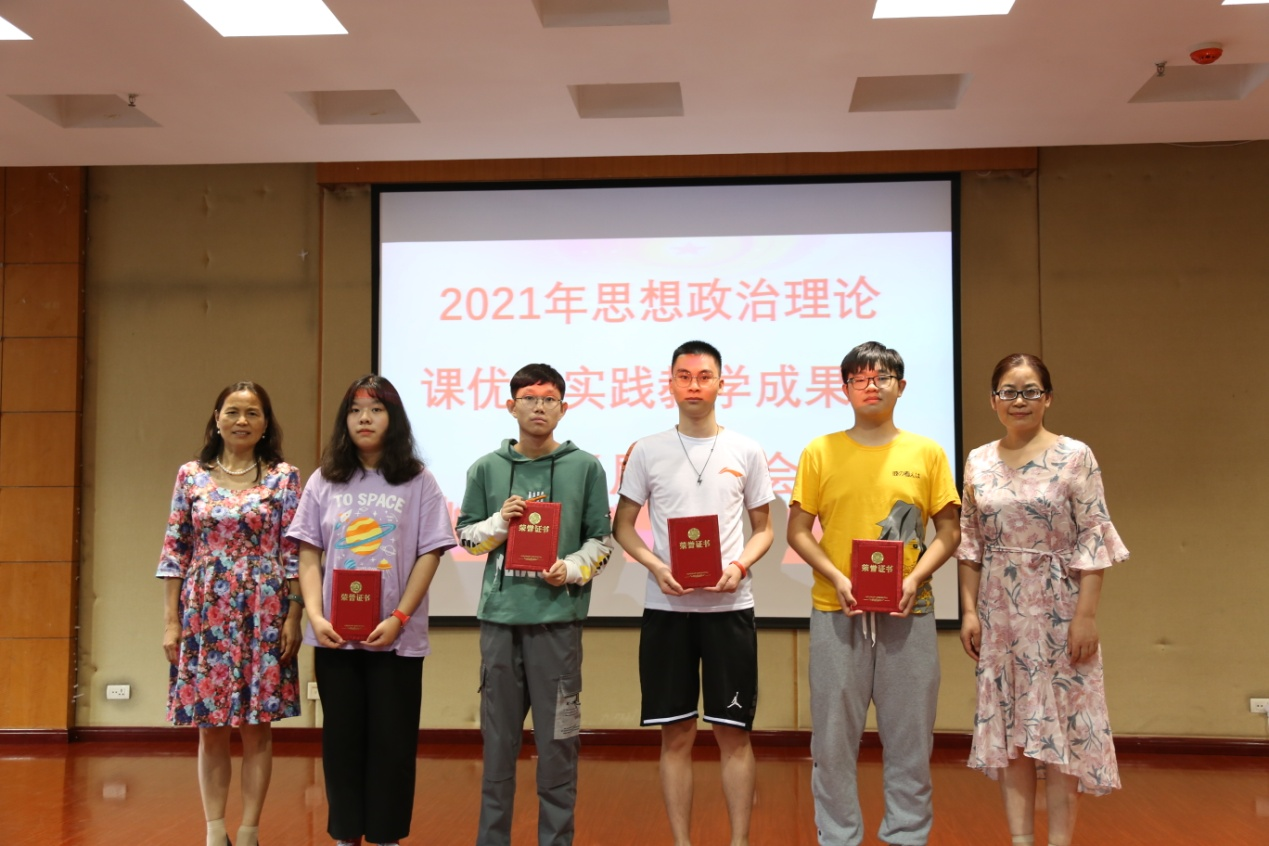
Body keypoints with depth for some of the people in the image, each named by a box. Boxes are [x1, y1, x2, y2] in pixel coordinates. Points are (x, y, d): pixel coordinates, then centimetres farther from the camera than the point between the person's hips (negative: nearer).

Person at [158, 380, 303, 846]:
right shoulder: (191, 475, 6)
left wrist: (293, 618, -7)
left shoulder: (284, 477, 1)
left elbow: (294, 553, -2)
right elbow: (175, 552, 5)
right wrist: (171, 621, 1)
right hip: (204, 614, 2)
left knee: (257, 728, 3)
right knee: (210, 729, 7)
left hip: (262, 615, -2)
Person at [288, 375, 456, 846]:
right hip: (335, 635, 2)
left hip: (397, 637, -2)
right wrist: (315, 615, -9)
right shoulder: (324, 481, 7)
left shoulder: (418, 483, 0)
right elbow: (309, 558, 5)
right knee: (342, 737, 9)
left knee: (391, 740, 3)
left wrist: (399, 619, -13)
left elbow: (428, 556, -4)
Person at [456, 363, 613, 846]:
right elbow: (466, 537, 11)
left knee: (557, 736, 3)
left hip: (558, 615, -2)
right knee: (499, 733, 11)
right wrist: (500, 521, -7)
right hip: (499, 614, 2)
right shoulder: (486, 469, 7)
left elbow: (601, 539, 6)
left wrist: (573, 569, -11)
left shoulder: (585, 467, 2)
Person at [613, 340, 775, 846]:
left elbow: (764, 529, 10)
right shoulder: (647, 452, 3)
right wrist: (656, 567, -10)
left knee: (733, 731, 4)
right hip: (666, 607, 0)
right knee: (676, 733, 7)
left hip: (730, 605, 0)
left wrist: (739, 566, -10)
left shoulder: (746, 452, 4)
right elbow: (623, 525, 8)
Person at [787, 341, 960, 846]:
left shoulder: (927, 453, 5)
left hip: (908, 613, 1)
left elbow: (948, 532, 6)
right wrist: (836, 578, -11)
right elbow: (798, 531, 3)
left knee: (909, 732, 7)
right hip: (837, 612, 0)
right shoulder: (820, 453, 3)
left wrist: (915, 578, -10)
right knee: (834, 733, 5)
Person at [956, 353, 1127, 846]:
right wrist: (969, 611, 3)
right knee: (1006, 722, 6)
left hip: (1057, 606, -3)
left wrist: (1086, 614, -12)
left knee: (1059, 720, 1)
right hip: (999, 609, 4)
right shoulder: (978, 462, 6)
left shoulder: (1075, 456, -4)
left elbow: (1094, 539, -7)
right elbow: (970, 544, 9)